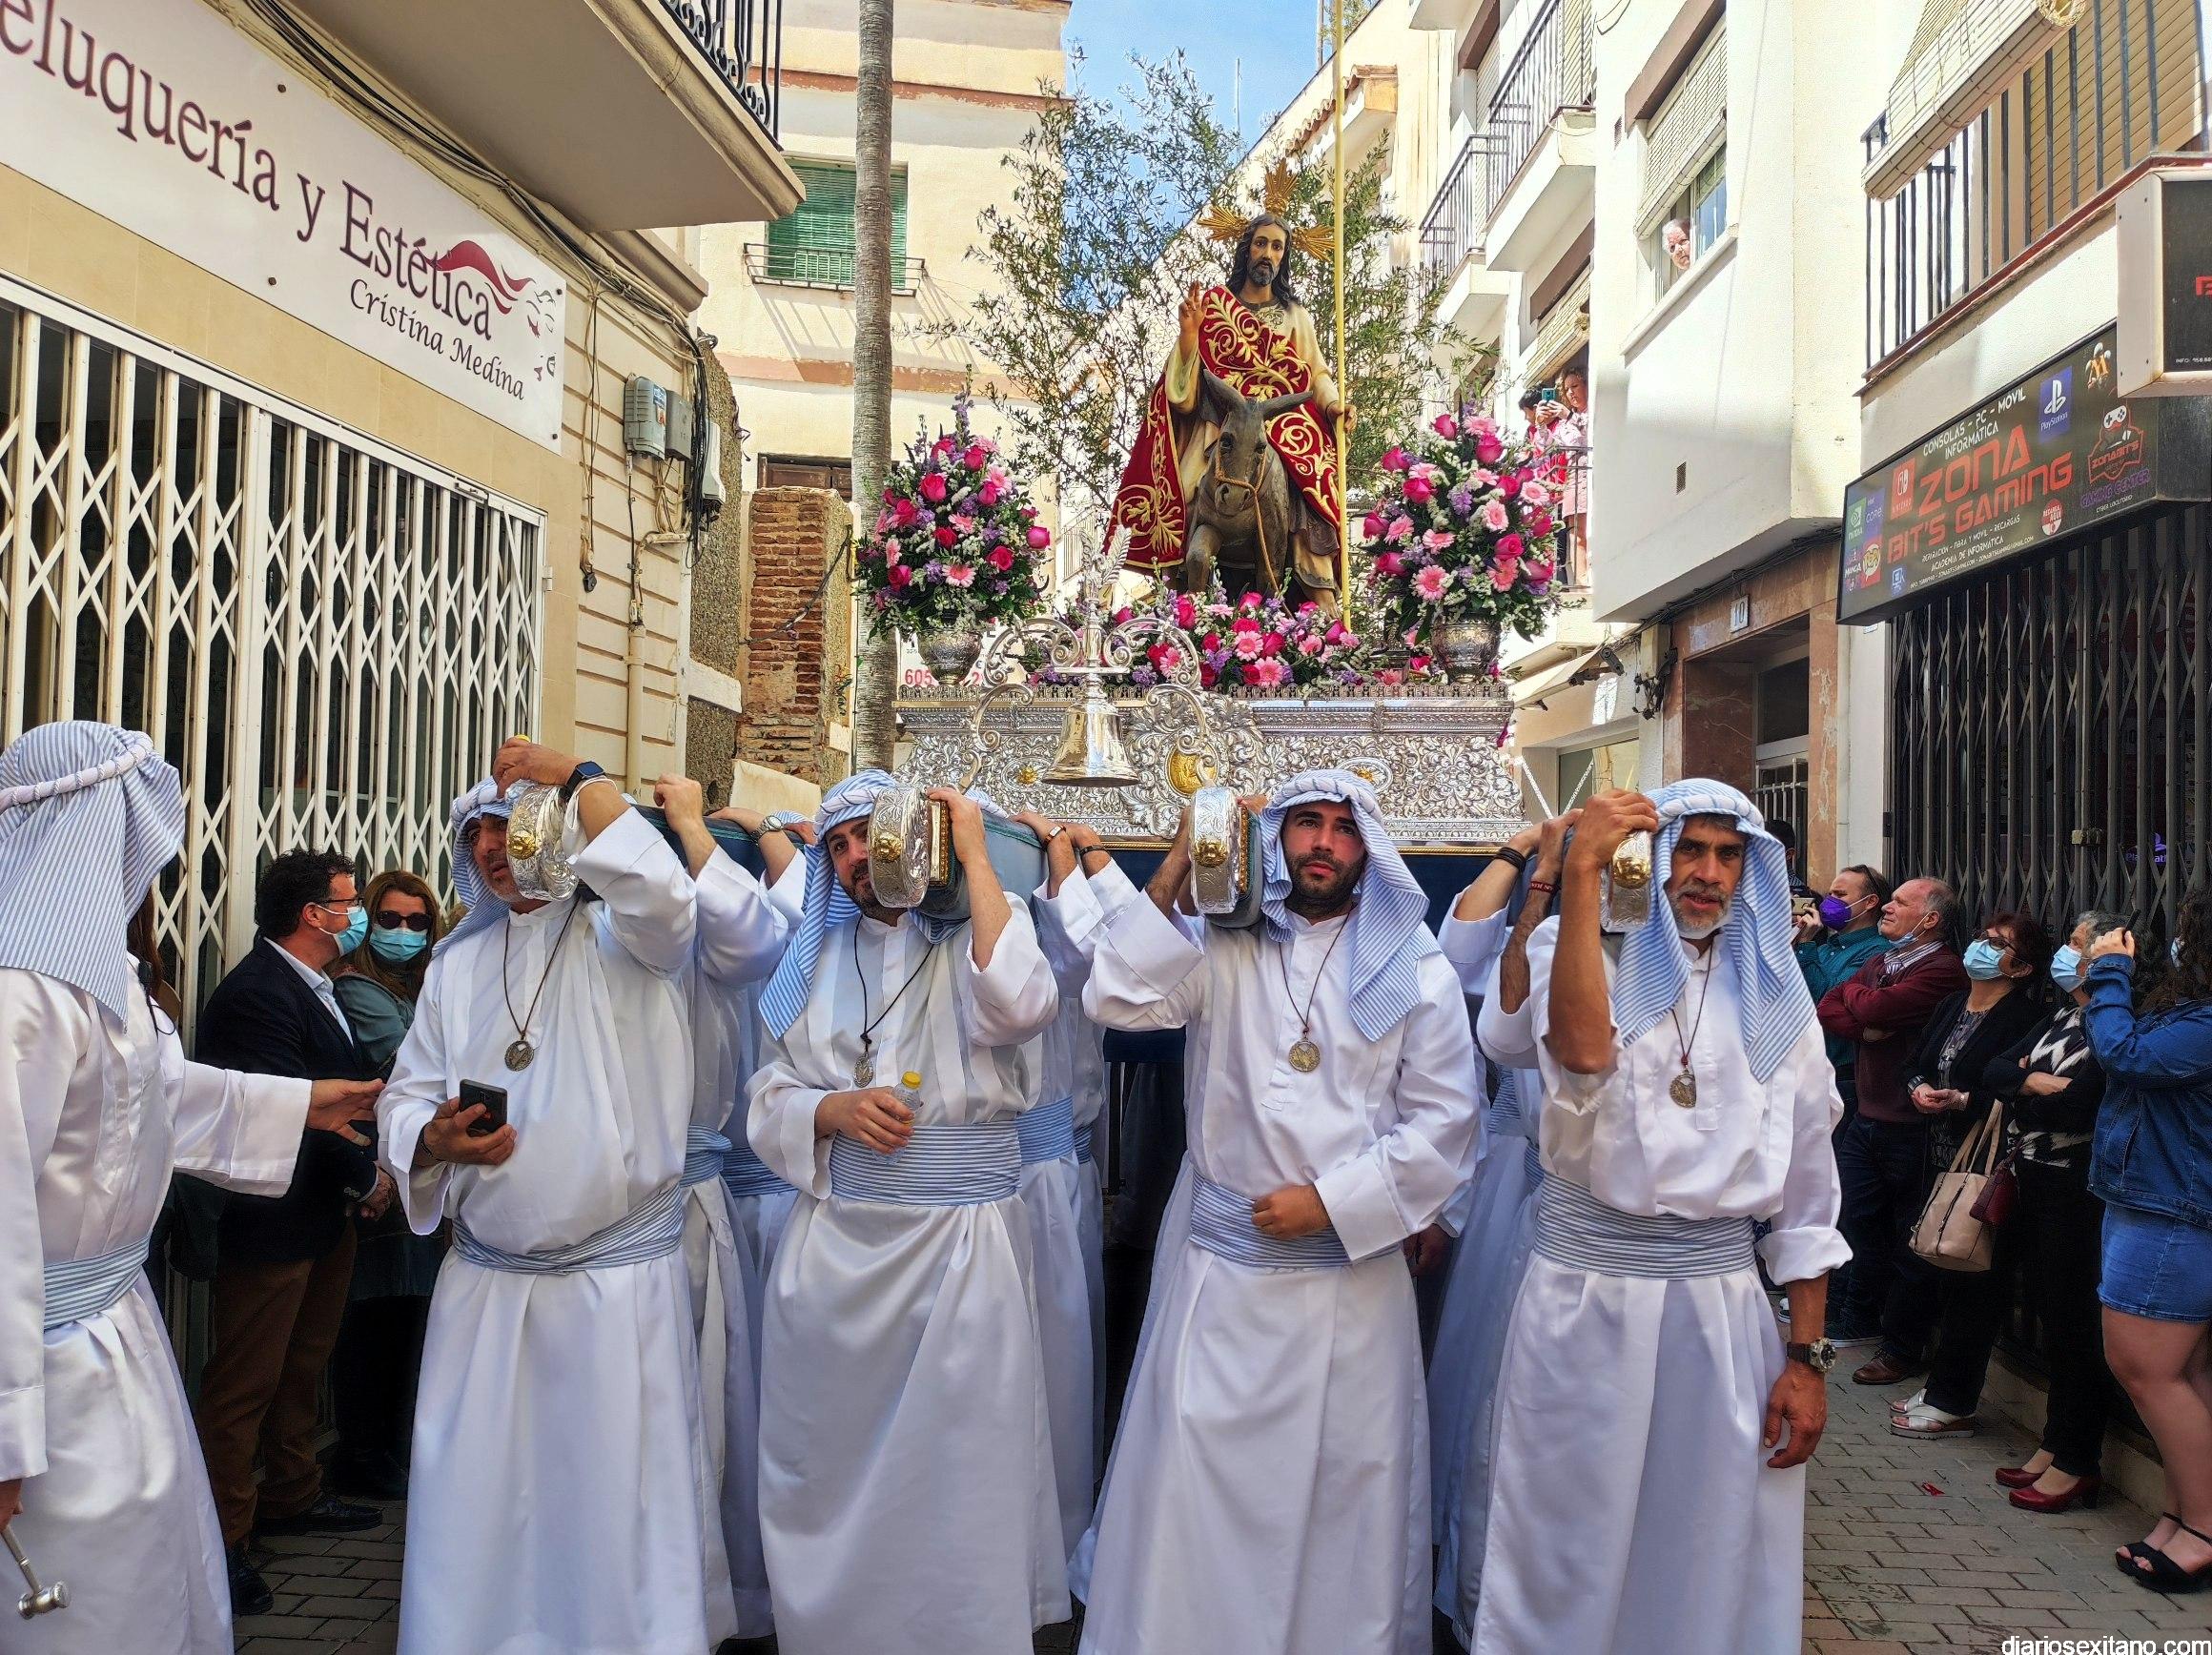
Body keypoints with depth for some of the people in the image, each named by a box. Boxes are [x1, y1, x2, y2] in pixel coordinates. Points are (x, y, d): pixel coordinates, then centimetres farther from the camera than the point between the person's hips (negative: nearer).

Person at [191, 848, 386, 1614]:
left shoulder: (317, 988, 9)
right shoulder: (257, 994, -22)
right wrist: (365, 1176, -12)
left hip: (325, 1217, 10)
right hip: (272, 1225, -10)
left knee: (302, 1370, 22)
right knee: (244, 1383, 2)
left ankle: (291, 1496, 37)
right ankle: (219, 1538, 13)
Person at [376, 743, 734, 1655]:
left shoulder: (625, 939, -2)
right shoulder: (457, 963, 15)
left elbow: (661, 894, -27)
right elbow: (407, 1094, 15)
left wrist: (576, 776, -16)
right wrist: (432, 1140, -9)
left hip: (622, 1280, -5)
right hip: (482, 1284, 5)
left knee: (625, 1508, 1)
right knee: (474, 1508, 9)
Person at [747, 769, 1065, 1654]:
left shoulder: (974, 941, 0)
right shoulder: (815, 960, 12)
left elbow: (1021, 1004, -23)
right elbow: (769, 1100, 11)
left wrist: (974, 857, -18)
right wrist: (835, 1110, -11)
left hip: (960, 1247, -4)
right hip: (833, 1249, 4)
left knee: (958, 1474, 2)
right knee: (833, 1474, 12)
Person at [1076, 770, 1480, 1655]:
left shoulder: (1415, 972, 5)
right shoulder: (1221, 947, 6)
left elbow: (1441, 1124, 1)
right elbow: (1119, 1000, -9)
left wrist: (1330, 1202, -8)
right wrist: (1175, 873, -12)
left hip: (1349, 1276, 0)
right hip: (1218, 1268, 0)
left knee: (1343, 1495, 8)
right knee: (1195, 1486, 3)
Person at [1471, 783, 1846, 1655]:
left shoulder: (1775, 997, 8)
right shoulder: (1581, 952, 0)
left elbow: (1807, 1188, 10)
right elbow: (1581, 1048, -25)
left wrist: (1807, 1356, 6)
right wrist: (1581, 873, -24)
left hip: (1722, 1304, 3)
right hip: (1585, 1297, -2)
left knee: (1715, 1562, 11)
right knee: (1570, 1559, 8)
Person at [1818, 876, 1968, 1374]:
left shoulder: (1945, 969, -15)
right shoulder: (1881, 961, 13)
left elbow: (1876, 1007, -24)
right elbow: (1827, 1009, 5)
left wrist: (1853, 990, -2)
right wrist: (1867, 1028, -15)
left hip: (1910, 1126, -8)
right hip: (1865, 1119, 8)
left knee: (1907, 1238, 4)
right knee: (1861, 1221, 17)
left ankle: (1904, 1346, 16)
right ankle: (1861, 1319, 34)